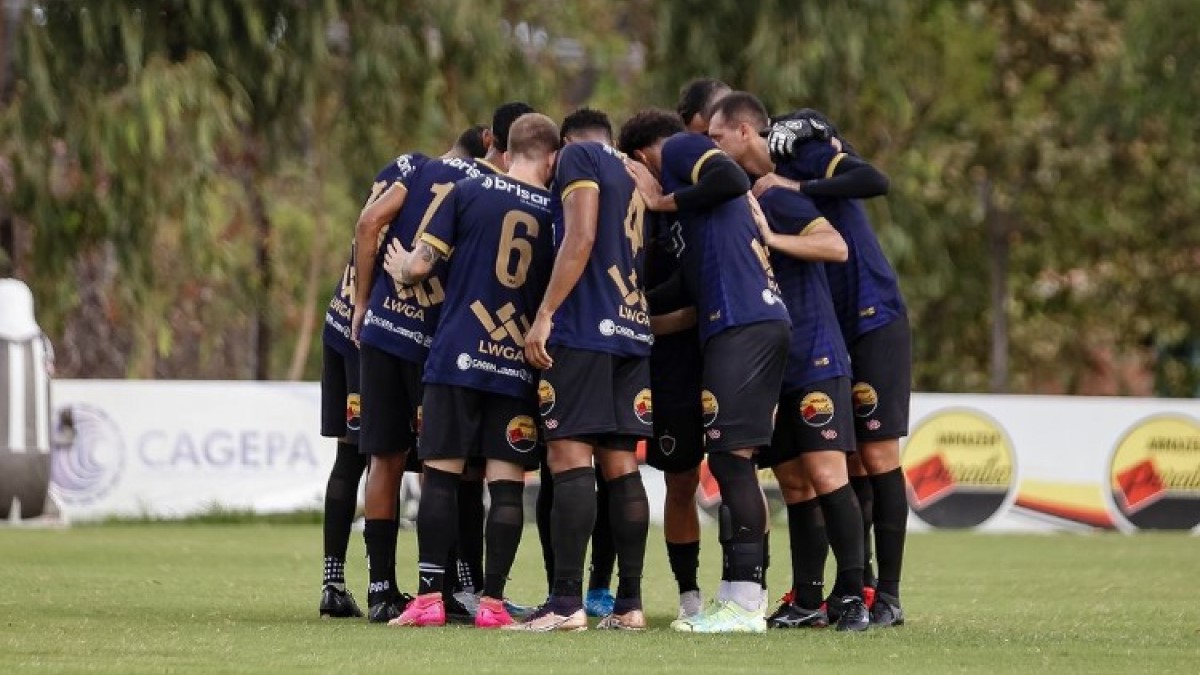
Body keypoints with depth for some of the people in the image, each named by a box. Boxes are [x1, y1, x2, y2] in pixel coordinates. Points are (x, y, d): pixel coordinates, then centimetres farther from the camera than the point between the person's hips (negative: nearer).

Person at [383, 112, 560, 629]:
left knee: (441, 474, 2)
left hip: (458, 356, -1)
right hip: (519, 366, 1)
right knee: (506, 483, 3)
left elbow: (422, 263, -4)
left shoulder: (468, 192, 1)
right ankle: (492, 601, -1)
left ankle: (429, 598, -2)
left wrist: (402, 269, 18)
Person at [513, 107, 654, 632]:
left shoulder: (579, 158, 0)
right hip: (635, 331, 8)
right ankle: (629, 603, 5)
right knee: (621, 466, 7)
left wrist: (545, 315, -14)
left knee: (570, 459, -10)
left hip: (585, 329, -8)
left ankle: (567, 602, -17)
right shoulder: (636, 179, 23)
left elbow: (581, 240, -12)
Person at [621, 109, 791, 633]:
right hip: (766, 319, 9)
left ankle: (743, 603, -13)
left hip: (740, 323, -9)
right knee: (735, 462, 11)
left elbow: (732, 180, -16)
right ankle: (742, 597, 12)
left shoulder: (677, 149, 5)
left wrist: (664, 201, -5)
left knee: (730, 457, -10)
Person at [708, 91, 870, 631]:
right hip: (768, 365, 9)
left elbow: (836, 246, -21)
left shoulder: (776, 193, -10)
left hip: (813, 357, -9)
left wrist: (772, 238, -24)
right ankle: (807, 601, 10)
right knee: (794, 485, 8)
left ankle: (852, 595, -11)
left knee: (826, 475, -13)